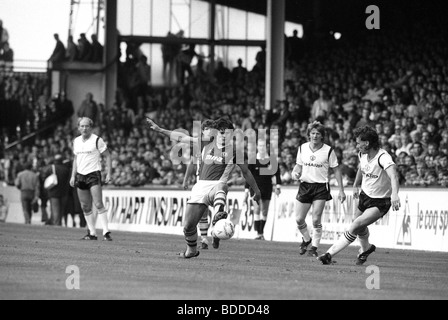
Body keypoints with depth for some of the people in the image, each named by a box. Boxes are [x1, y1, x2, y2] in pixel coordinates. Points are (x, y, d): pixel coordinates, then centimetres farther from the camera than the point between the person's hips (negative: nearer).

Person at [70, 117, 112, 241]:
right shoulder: (76, 141, 12)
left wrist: (108, 174, -11)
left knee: (98, 204, -15)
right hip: (80, 176, 6)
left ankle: (106, 232, -16)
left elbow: (107, 156, -3)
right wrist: (73, 176, 15)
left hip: (94, 174, -6)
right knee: (85, 207, 5)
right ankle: (92, 233, 12)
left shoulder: (97, 140, -6)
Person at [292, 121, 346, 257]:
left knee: (316, 220, -11)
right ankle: (306, 239, 30)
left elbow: (336, 170, 0)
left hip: (321, 187, -3)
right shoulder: (302, 148, 4)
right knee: (299, 219, 2)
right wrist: (295, 173, -6)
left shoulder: (328, 150, -6)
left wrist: (341, 190, -2)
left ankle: (314, 247, 5)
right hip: (305, 185, 3)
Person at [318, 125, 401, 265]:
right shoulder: (362, 154, -4)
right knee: (360, 229, 24)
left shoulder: (383, 158, -28)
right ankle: (366, 248, 55)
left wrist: (394, 194, -63)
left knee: (356, 226, -22)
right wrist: (355, 185, 29)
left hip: (380, 202, -8)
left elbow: (393, 176, -46)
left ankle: (330, 254, -18)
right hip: (365, 195, 8)